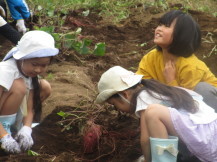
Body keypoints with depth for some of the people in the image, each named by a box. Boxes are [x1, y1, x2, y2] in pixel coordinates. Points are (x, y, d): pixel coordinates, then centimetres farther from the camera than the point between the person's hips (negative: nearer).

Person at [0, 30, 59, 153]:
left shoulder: (30, 73, -4)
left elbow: (29, 109, -7)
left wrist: (26, 130, -27)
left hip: (13, 114, 8)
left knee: (45, 87, -1)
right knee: (19, 86, -28)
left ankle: (14, 125, 2)